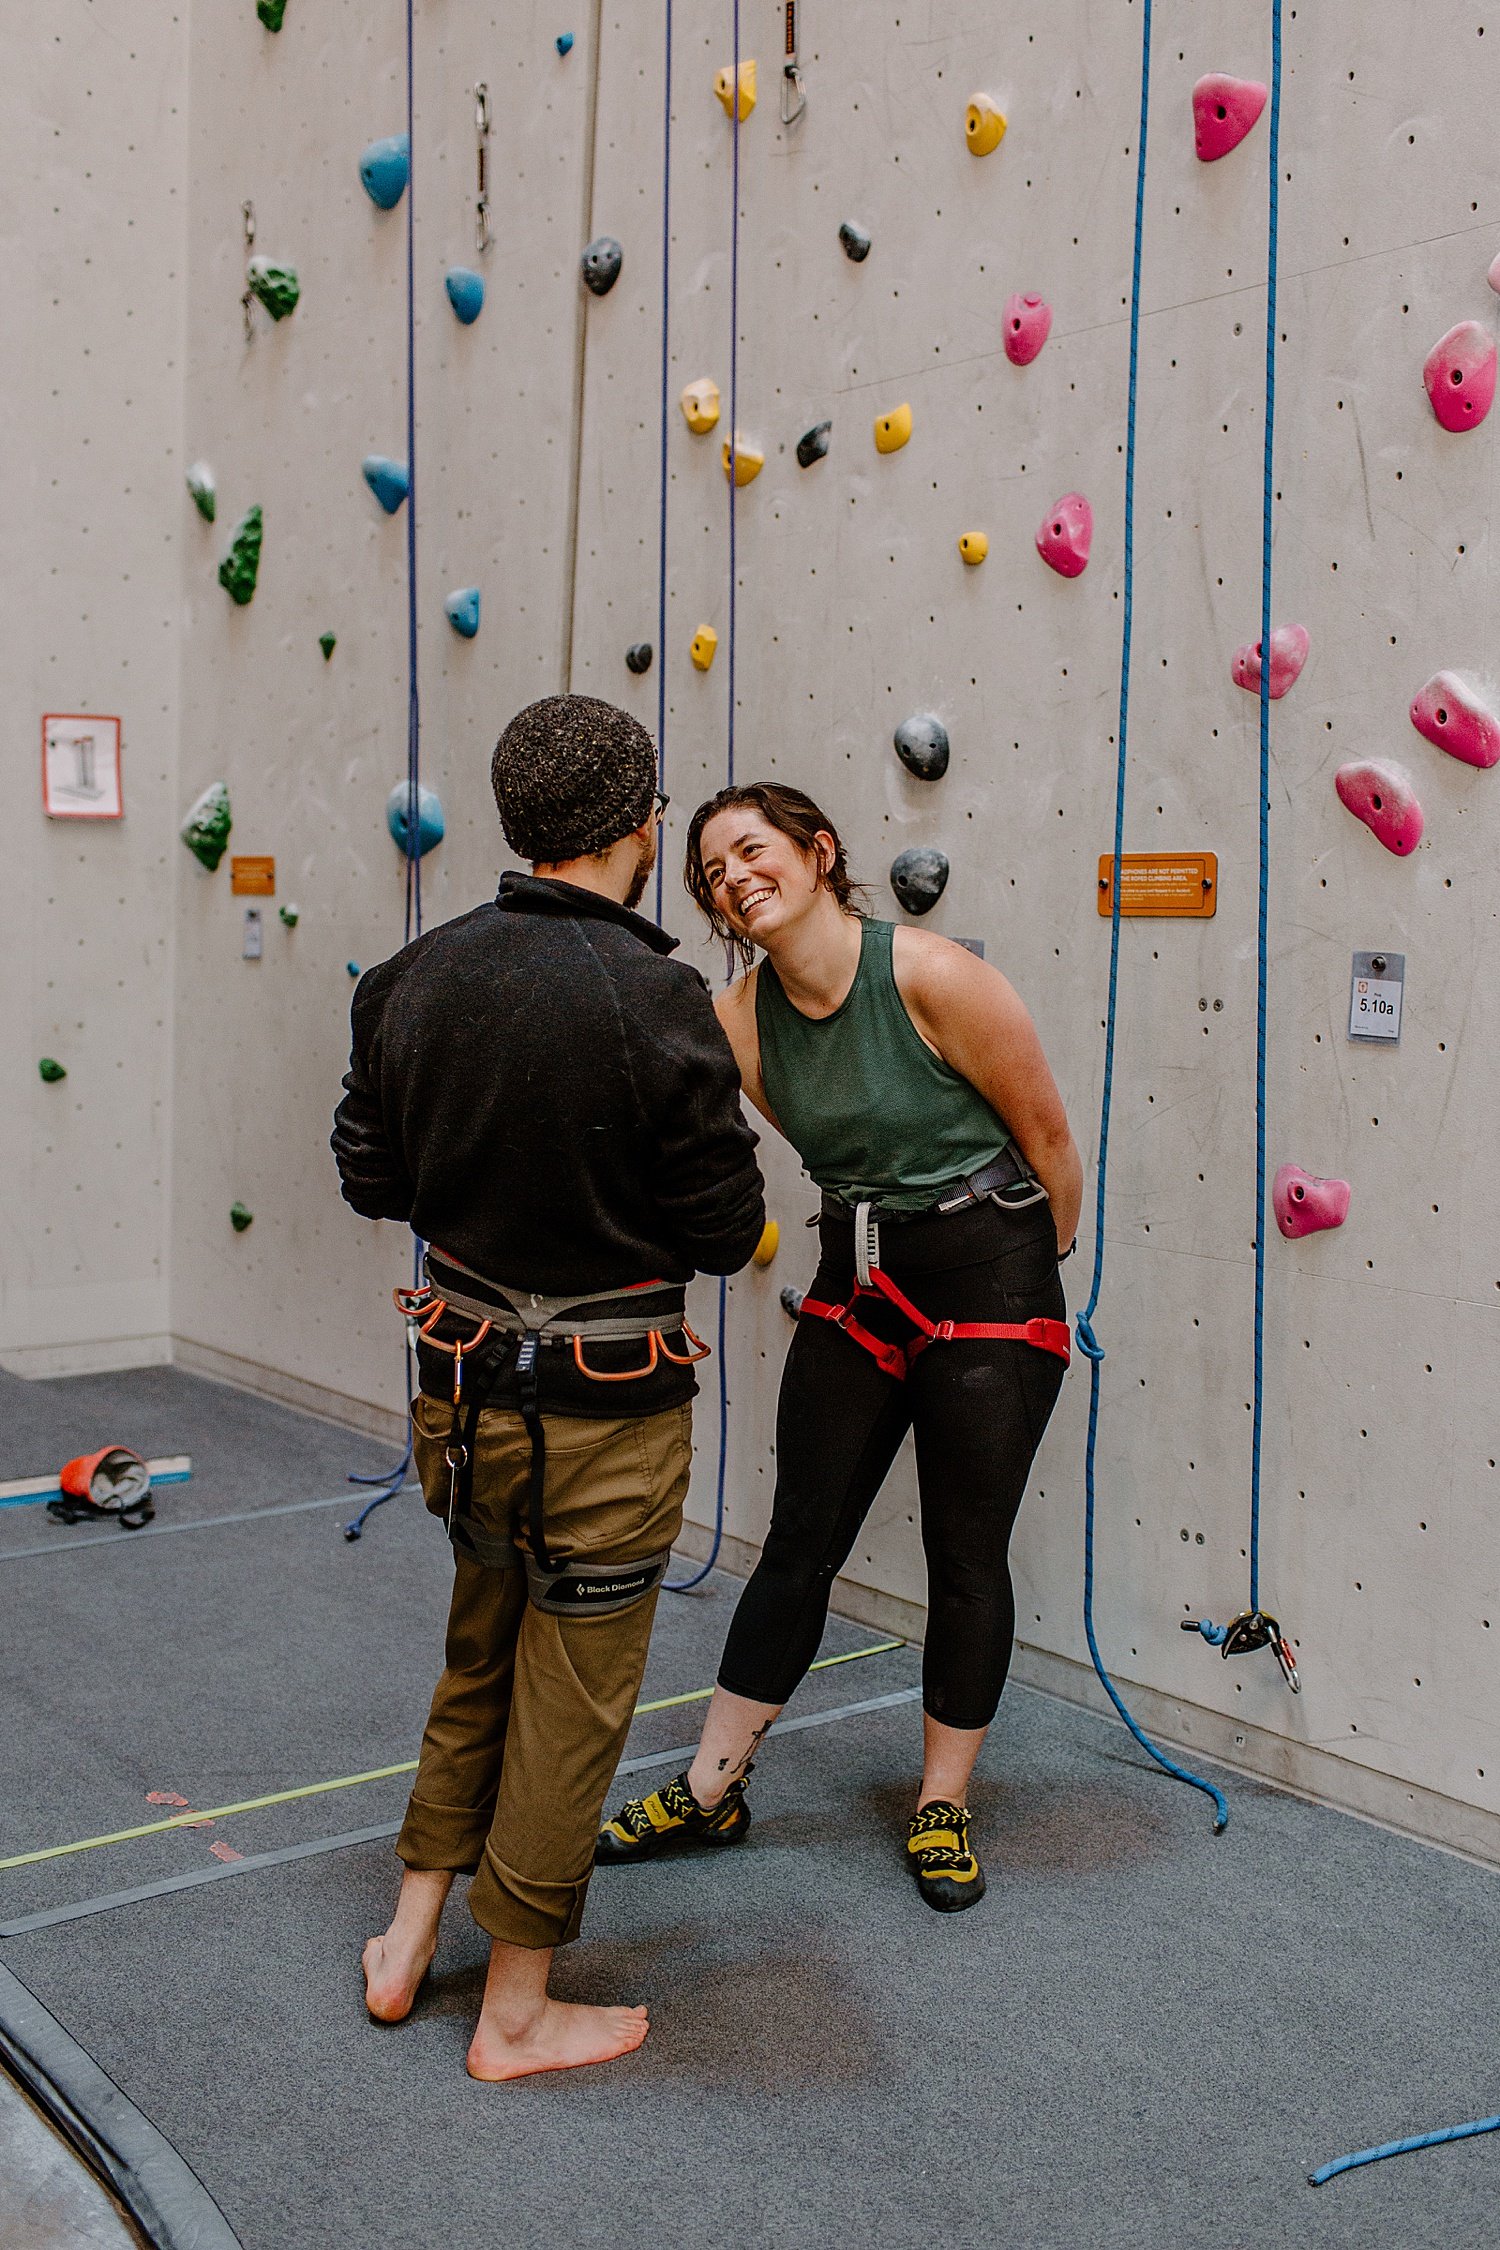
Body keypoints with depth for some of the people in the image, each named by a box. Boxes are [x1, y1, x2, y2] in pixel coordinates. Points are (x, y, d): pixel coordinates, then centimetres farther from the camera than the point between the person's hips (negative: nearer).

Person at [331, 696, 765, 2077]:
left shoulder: (417, 977, -3)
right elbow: (724, 1232, -17)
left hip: (463, 1383, 6)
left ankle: (408, 1939, 38)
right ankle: (517, 2011, 27)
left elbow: (372, 1174, 5)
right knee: (572, 1702, 11)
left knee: (483, 1658, 26)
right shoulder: (655, 999, -21)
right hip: (606, 1410, -6)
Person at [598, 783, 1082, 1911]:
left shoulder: (933, 976, -19)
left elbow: (1049, 1140, -8)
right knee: (798, 1545, 10)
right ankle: (710, 1790, 24)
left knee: (968, 1560, 7)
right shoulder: (739, 1020, -5)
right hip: (855, 1288, 4)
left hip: (991, 1283, -4)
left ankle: (943, 1810, 25)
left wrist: (1037, 1275, 5)